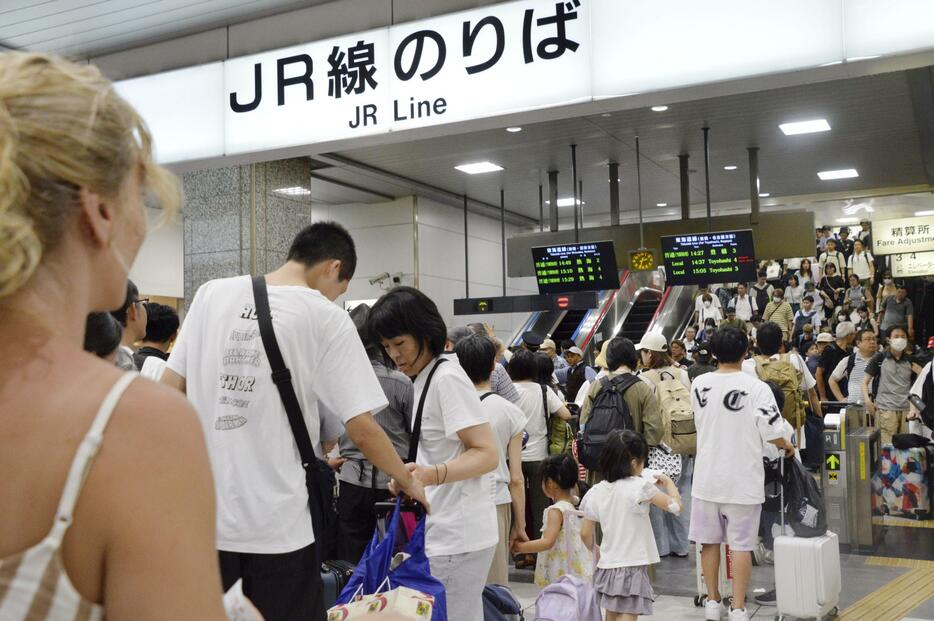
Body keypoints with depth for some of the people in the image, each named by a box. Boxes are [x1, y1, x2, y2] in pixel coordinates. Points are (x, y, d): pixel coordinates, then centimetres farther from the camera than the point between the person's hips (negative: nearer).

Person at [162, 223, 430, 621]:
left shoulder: (211, 294, 5)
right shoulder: (326, 317, -7)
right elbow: (362, 430, -9)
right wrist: (410, 483, 7)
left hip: (204, 516, 4)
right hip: (278, 527, -4)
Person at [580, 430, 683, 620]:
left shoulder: (595, 492, 2)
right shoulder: (639, 487, -15)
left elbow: (586, 534, 5)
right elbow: (675, 506, -11)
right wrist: (668, 482, 7)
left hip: (607, 567, 6)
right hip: (631, 568, -6)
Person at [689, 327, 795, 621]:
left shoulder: (699, 385, -3)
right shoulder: (756, 387, -15)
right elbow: (772, 433, -14)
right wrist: (787, 446, 8)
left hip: (707, 476, 3)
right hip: (742, 478, -3)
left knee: (709, 540, 14)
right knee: (741, 544, 5)